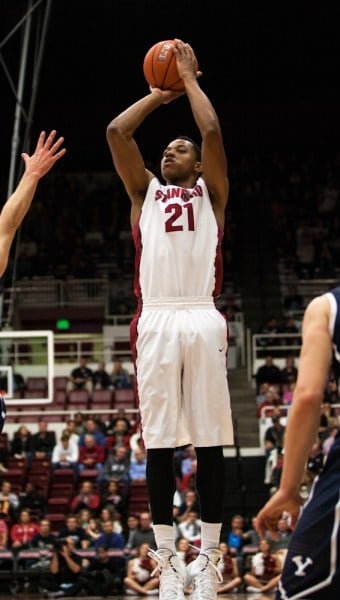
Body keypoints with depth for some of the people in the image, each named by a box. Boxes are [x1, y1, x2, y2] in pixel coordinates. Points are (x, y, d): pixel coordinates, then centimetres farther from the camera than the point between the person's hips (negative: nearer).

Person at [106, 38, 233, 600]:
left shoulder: (210, 192, 16)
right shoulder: (144, 192, 21)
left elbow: (213, 131, 2)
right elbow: (116, 131, 12)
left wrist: (189, 78, 12)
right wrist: (158, 95, 21)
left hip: (203, 320, -1)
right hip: (155, 321, 1)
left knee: (209, 441, 0)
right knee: (159, 441, 0)